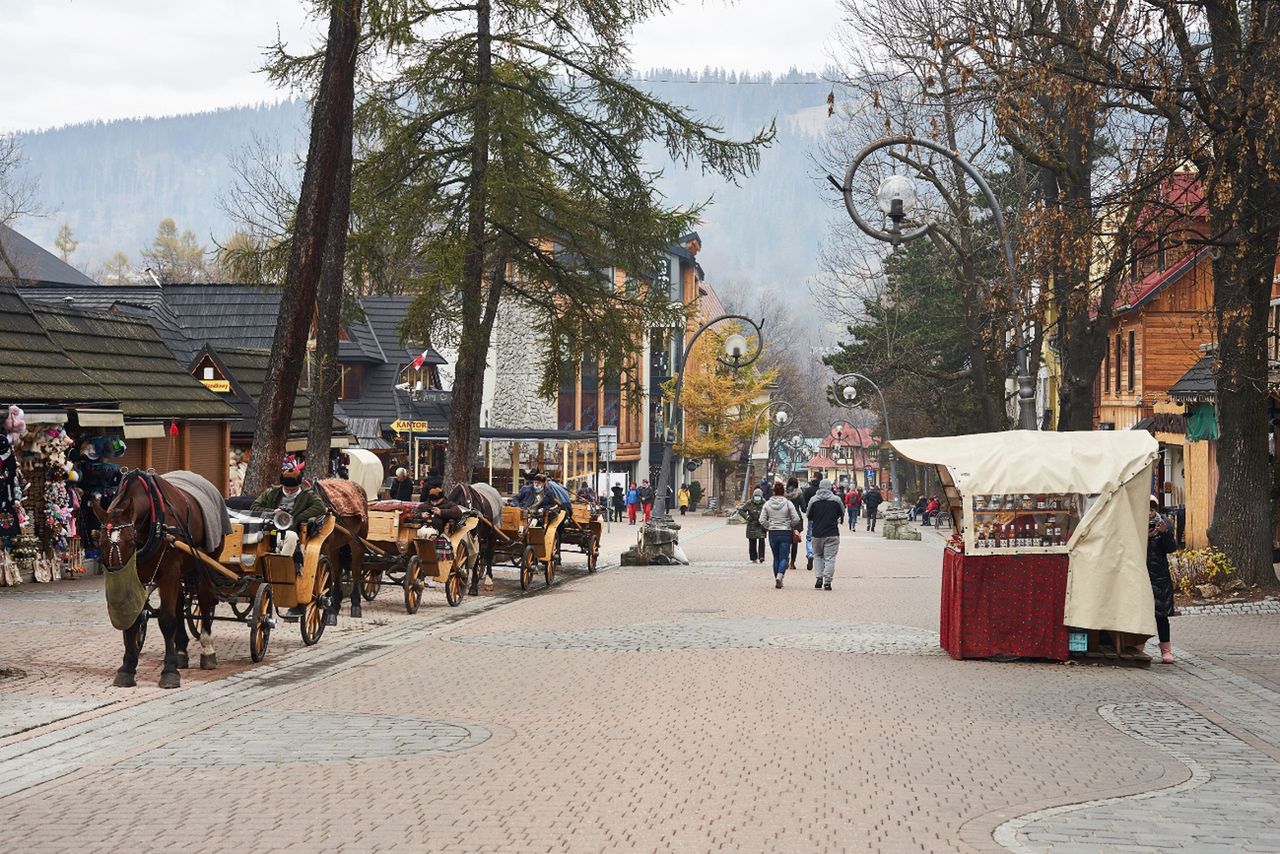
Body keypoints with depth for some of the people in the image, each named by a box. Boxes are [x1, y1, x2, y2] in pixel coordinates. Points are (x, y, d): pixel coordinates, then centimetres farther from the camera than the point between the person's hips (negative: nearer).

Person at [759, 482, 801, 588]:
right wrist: (791, 527, 10)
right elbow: (796, 519, -9)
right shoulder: (788, 504, -7)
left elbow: (762, 520, -3)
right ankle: (779, 576, -22)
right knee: (783, 557, -1)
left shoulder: (767, 504, 0)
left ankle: (777, 579, 17)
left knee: (776, 558, 14)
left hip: (773, 534, 2)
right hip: (786, 533, -2)